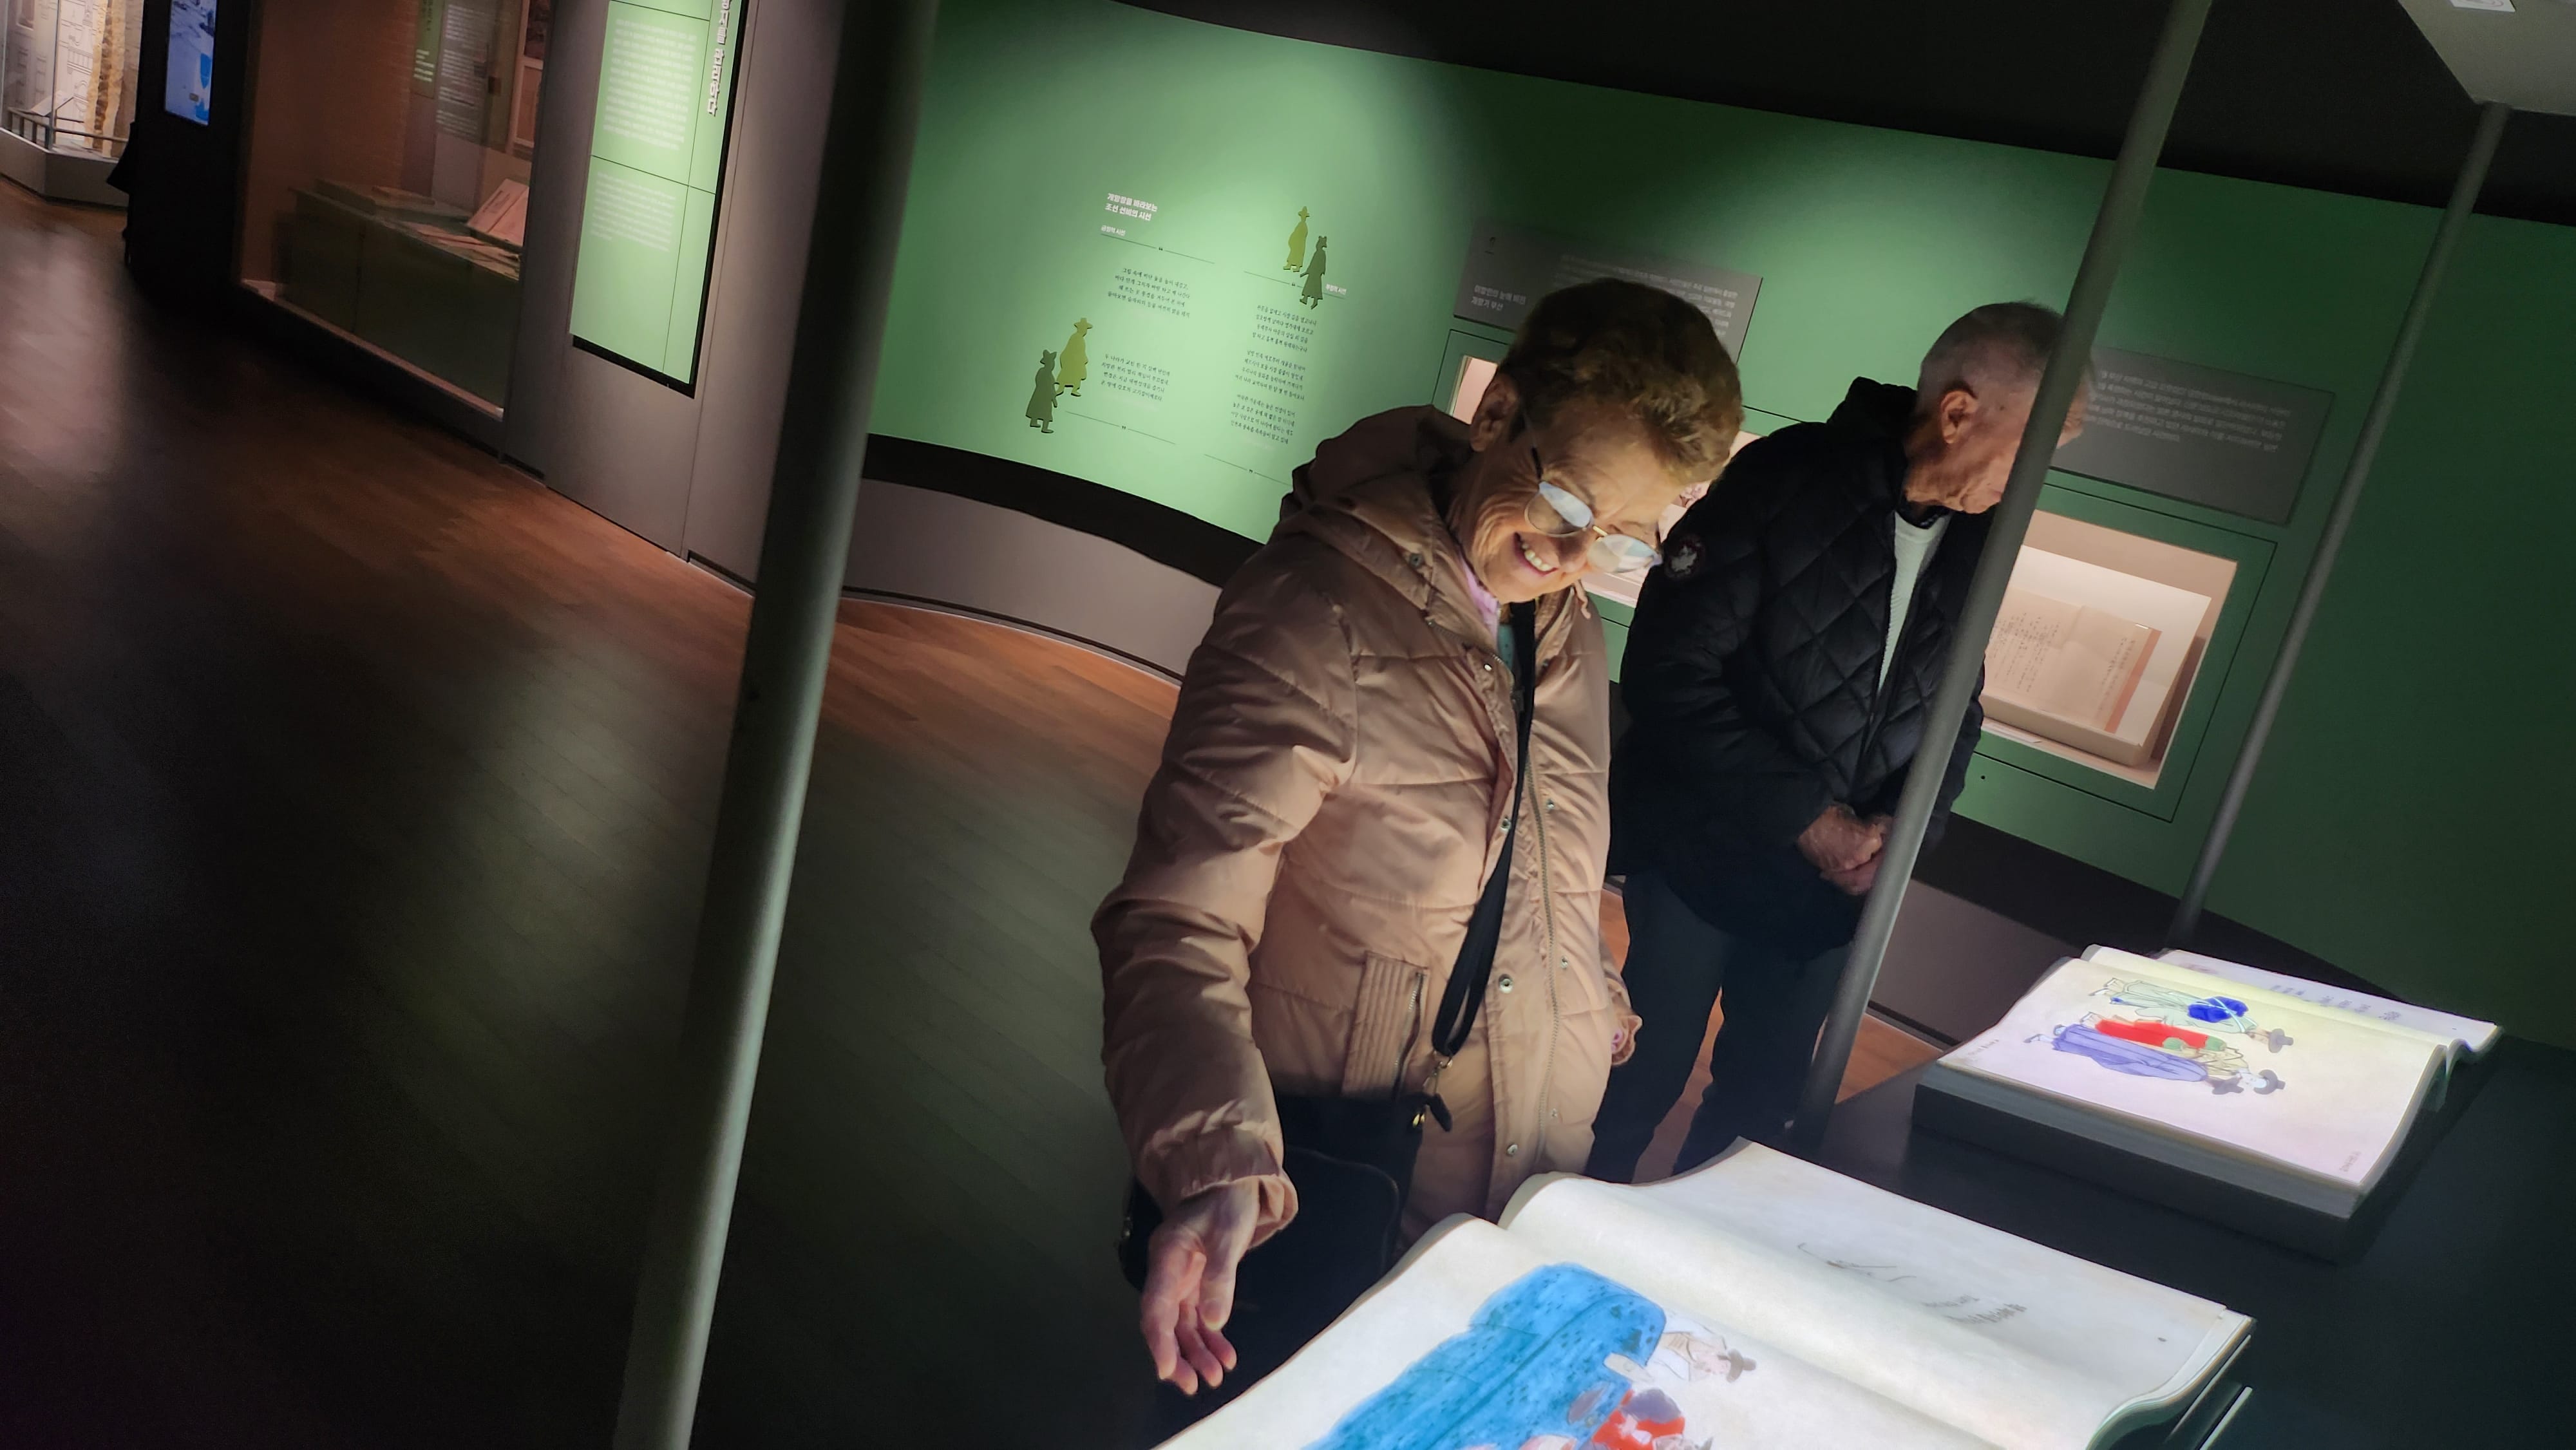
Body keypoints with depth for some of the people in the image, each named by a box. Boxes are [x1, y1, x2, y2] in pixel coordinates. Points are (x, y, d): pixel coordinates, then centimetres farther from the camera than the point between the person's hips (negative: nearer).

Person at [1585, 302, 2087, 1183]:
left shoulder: (1974, 539, 2)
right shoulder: (1787, 482, -17)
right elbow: (1669, 673, -20)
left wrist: (1904, 827, -8)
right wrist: (1808, 820, -20)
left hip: (1838, 876, 6)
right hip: (1703, 855, -5)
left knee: (1764, 1093, 15)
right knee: (1647, 1077, 6)